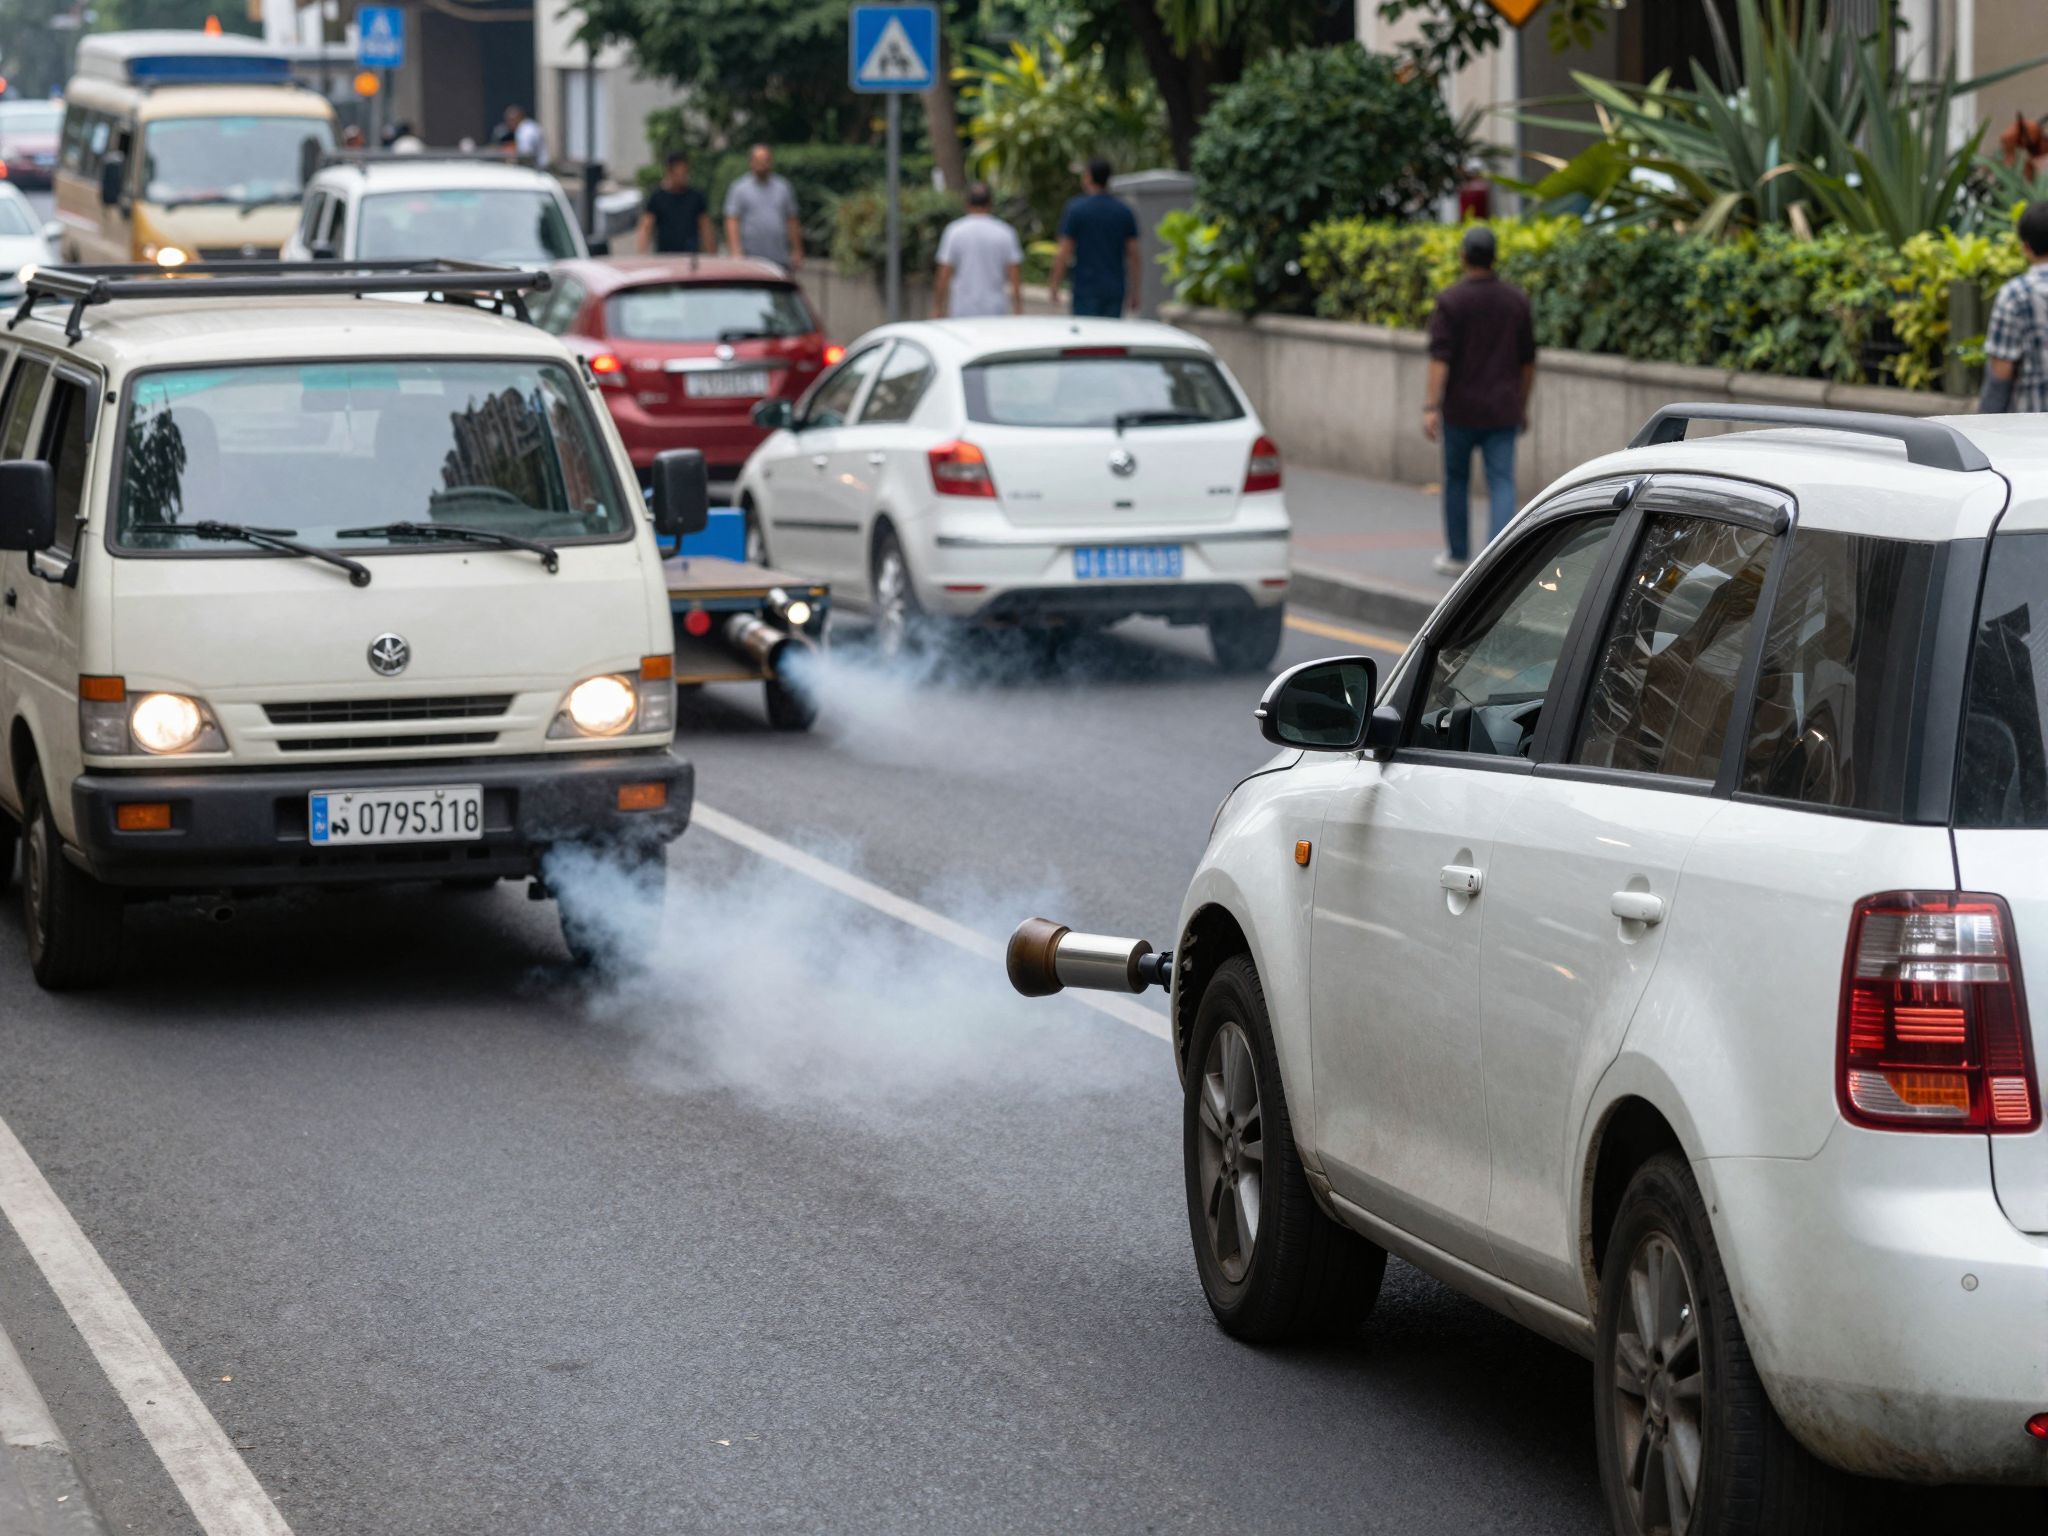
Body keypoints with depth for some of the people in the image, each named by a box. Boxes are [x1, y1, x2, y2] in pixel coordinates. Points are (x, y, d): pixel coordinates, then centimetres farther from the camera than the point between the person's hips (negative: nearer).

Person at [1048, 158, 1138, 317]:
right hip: (1115, 289, 4)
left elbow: (1064, 253, -8)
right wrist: (1133, 290, 13)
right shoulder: (1124, 212, 5)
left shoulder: (1076, 209, -7)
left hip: (1086, 289, -4)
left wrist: (1054, 286, 0)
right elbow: (1133, 254, 6)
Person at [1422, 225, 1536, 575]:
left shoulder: (1451, 300, -9)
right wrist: (1523, 407, 19)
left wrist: (1430, 408, -17)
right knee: (1501, 484, -3)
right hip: (1502, 411, 2)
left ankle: (1457, 555, 26)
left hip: (1461, 409, -2)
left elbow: (1440, 357, -16)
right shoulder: (1515, 299, 3)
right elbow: (1527, 360, 9)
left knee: (1457, 480, 16)